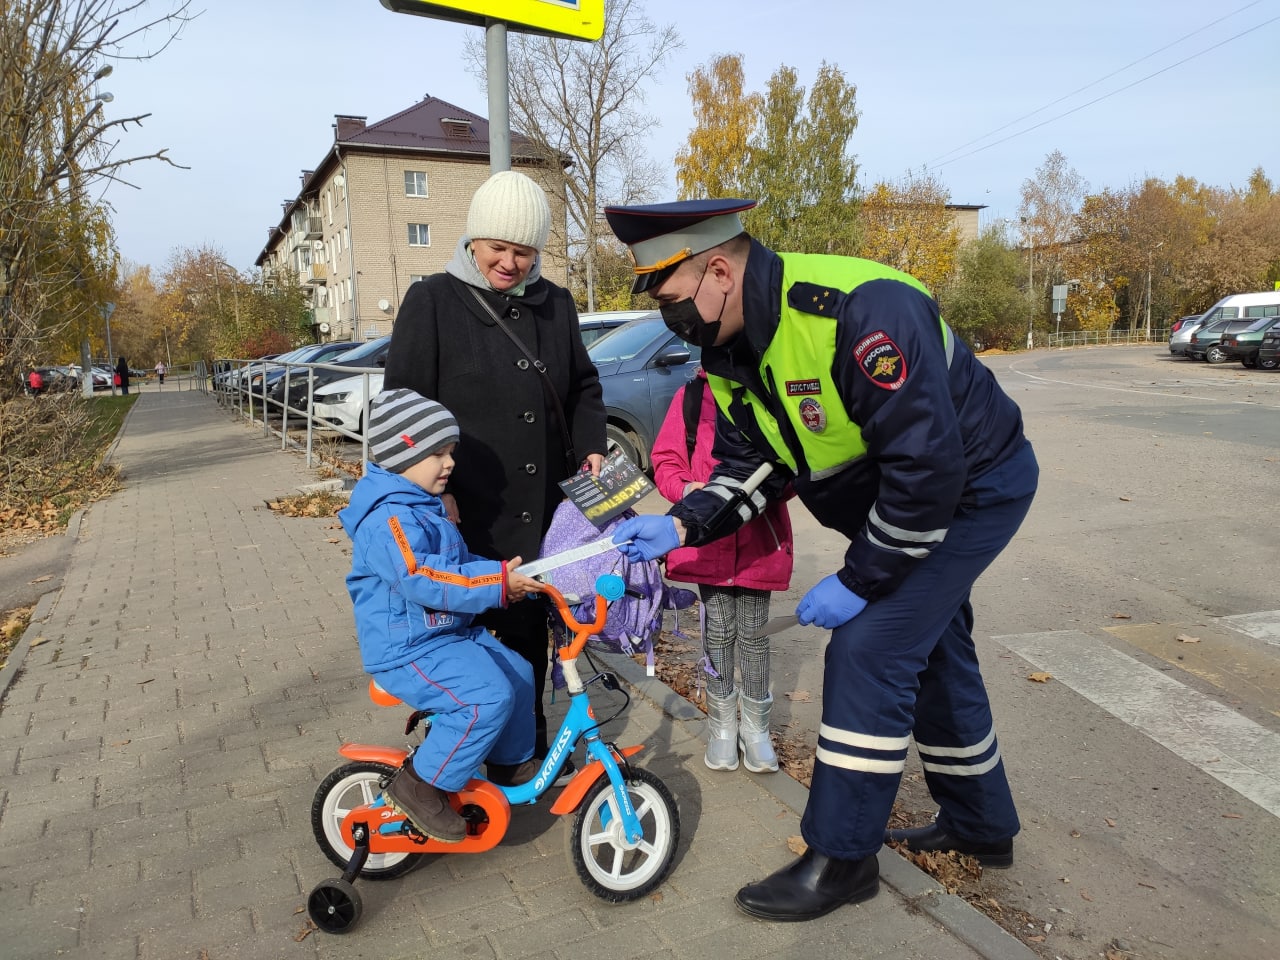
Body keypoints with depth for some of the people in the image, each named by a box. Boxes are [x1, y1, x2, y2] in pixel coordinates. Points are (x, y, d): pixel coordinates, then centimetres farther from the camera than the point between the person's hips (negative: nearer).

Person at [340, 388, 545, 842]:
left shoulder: (424, 508, 13)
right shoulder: (390, 519, -22)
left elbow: (461, 563, 16)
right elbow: (424, 581, -33)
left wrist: (504, 574, -1)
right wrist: (497, 585, -31)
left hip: (449, 633, 11)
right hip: (407, 650, -10)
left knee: (518, 674, 11)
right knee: (487, 697, -24)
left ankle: (510, 762, 31)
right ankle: (420, 784, -9)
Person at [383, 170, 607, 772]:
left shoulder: (555, 304, 9)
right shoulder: (432, 301, -4)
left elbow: (582, 386, 18)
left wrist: (590, 446, 2)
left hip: (541, 511, 4)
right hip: (466, 515, -4)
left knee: (531, 624, 14)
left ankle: (530, 737, 32)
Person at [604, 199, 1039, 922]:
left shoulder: (860, 311, -35)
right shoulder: (731, 353, -7)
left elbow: (928, 468, -35)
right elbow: (750, 466, 0)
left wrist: (858, 581, -27)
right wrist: (681, 526, -17)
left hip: (976, 487, -9)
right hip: (906, 501, 9)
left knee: (869, 651, -14)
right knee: (931, 650, 18)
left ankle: (842, 860, 3)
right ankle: (981, 825, 39)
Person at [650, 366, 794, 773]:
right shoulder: (691, 396, -1)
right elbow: (665, 460, 2)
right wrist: (686, 489, -17)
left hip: (760, 538, 0)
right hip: (708, 538, 1)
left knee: (752, 633, 11)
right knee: (717, 632, 11)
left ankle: (756, 727, 29)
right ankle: (722, 725, 29)